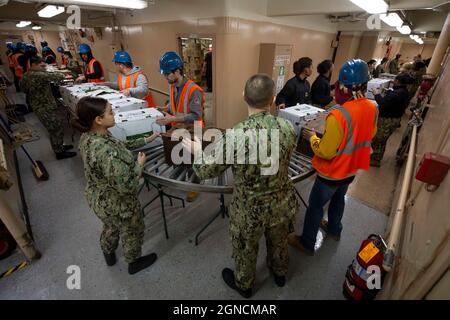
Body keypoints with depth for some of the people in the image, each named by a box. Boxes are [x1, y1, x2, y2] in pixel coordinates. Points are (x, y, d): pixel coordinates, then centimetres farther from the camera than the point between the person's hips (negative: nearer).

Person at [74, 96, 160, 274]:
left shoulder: (88, 136, -9)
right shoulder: (105, 150, -38)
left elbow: (120, 146, 6)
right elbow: (126, 185, -35)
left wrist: (145, 141, 5)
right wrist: (140, 164, -20)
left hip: (99, 199, 8)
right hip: (118, 204, -8)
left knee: (111, 226, 35)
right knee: (132, 231, 21)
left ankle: (108, 254, 62)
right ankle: (134, 262, 49)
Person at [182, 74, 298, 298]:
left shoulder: (234, 136, -30)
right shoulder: (288, 128, -17)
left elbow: (206, 171, -17)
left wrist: (196, 150, 4)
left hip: (249, 210, -3)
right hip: (282, 204, 4)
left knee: (245, 251, 26)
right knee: (279, 242, 33)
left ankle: (244, 285, 56)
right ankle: (279, 274, 63)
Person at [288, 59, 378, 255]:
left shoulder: (339, 115, -33)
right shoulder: (372, 108, -7)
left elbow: (325, 152, -26)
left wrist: (312, 137, -11)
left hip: (332, 173, -7)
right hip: (352, 169, 8)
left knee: (315, 207, 11)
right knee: (338, 199, 29)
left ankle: (307, 243, 29)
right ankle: (334, 229, 53)